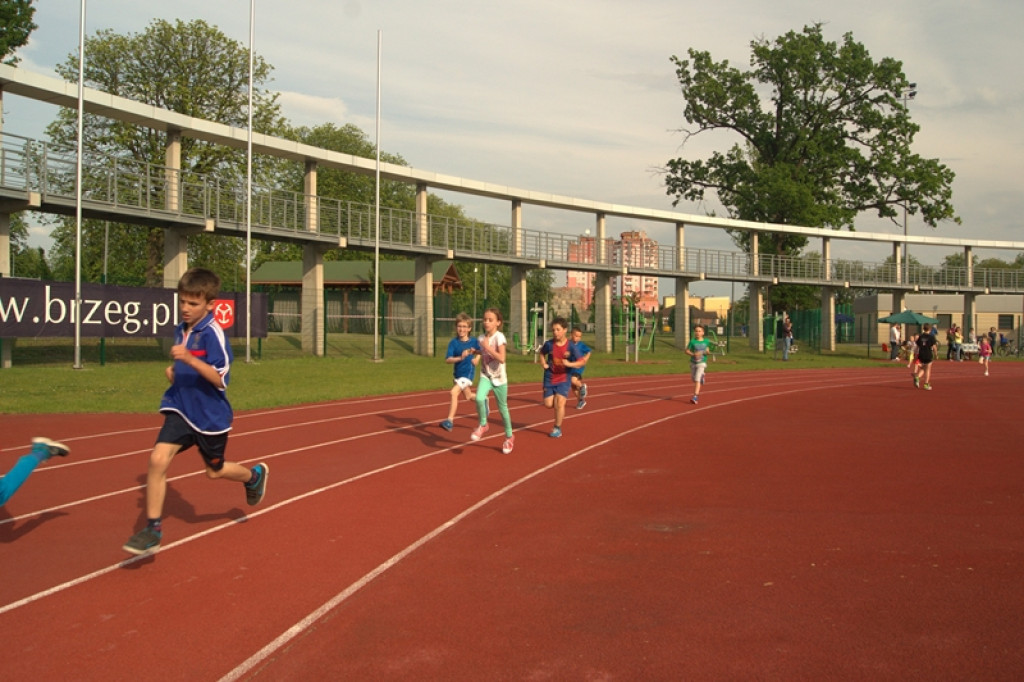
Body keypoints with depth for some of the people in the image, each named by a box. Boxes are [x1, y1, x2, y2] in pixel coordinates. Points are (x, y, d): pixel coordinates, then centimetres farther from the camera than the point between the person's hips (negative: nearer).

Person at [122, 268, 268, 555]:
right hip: (180, 410, 5)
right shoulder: (181, 331, 4)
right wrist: (173, 371, 1)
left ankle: (254, 475, 48)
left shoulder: (213, 334, -18)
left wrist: (189, 359, -37)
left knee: (215, 470, 15)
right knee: (158, 459, -14)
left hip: (210, 415, -5)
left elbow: (220, 379, -26)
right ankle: (153, 529, -4)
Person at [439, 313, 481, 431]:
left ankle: (450, 421, -21)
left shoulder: (474, 341, -9)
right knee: (468, 396, 21)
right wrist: (460, 358, -33)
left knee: (454, 392, -22)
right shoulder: (453, 342, -9)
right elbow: (447, 360, -17)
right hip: (457, 373, 4)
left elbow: (481, 350, 13)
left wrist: (477, 358, -5)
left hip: (468, 373, -4)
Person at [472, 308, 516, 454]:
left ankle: (509, 437, 27)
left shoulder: (499, 337, -15)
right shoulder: (481, 338, 2)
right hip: (485, 376, 4)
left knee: (503, 408, 8)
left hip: (499, 378, -4)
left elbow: (501, 358, -27)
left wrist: (487, 347, -27)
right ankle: (483, 425, -1)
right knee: (479, 398, -25)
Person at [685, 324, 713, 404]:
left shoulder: (706, 341, 1)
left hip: (702, 363, -2)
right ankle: (697, 392, 45)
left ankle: (695, 397, -21)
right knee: (694, 379, 15)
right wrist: (693, 354, -20)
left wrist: (707, 352, -9)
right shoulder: (692, 341, -3)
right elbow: (687, 351, -3)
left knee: (697, 379, -15)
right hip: (693, 362, 2)